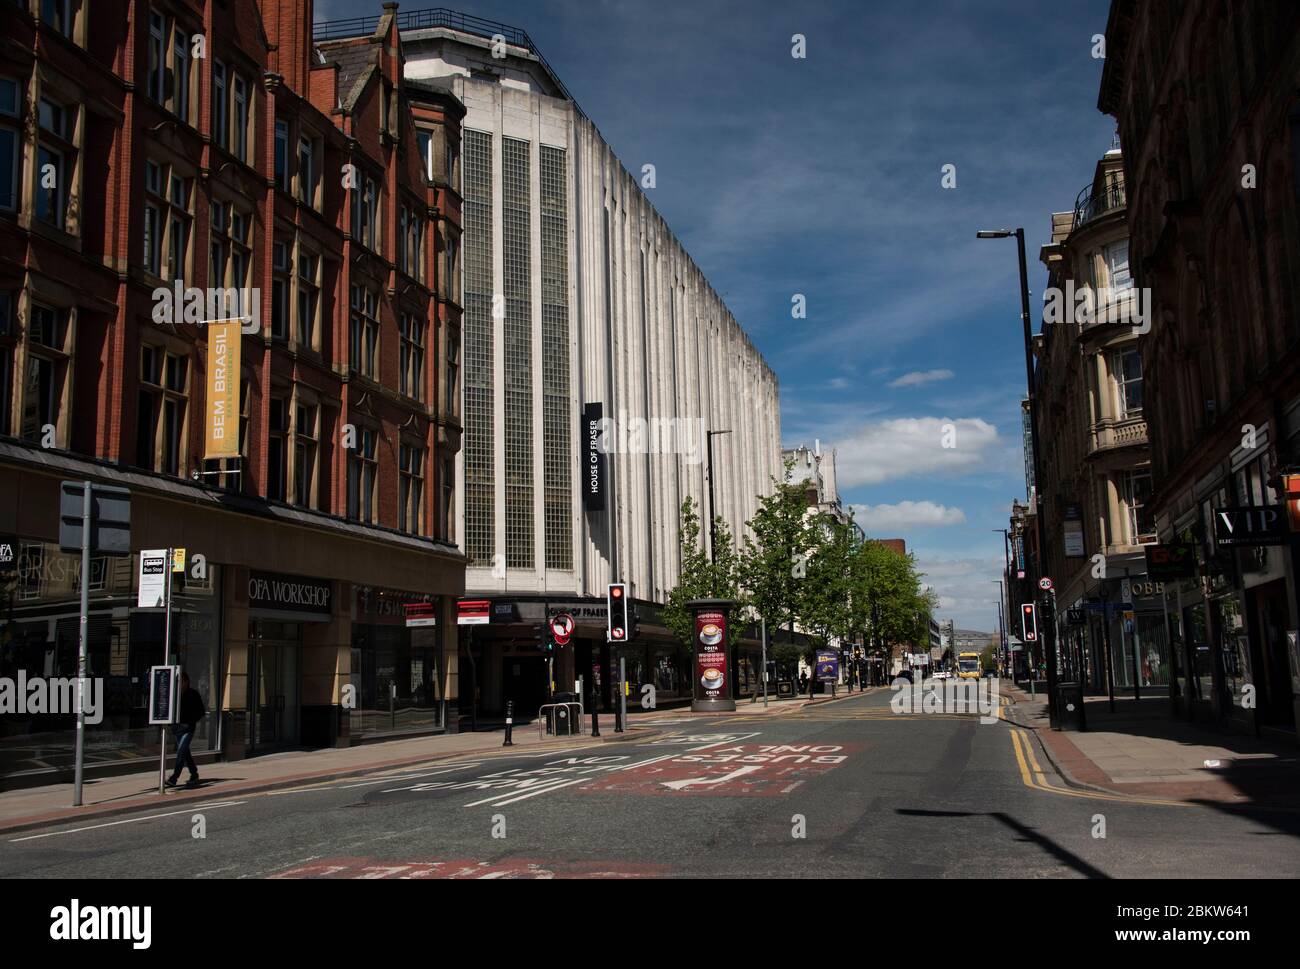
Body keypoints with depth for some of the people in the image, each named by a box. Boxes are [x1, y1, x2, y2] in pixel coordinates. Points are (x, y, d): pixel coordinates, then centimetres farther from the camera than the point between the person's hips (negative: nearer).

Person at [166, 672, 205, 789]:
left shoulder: (193, 694, -6)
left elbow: (201, 712, -3)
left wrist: (190, 721, -13)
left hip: (188, 727, -5)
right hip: (177, 726, 5)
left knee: (181, 751, -15)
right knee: (185, 753, 12)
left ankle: (174, 777, -16)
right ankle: (194, 776, 25)